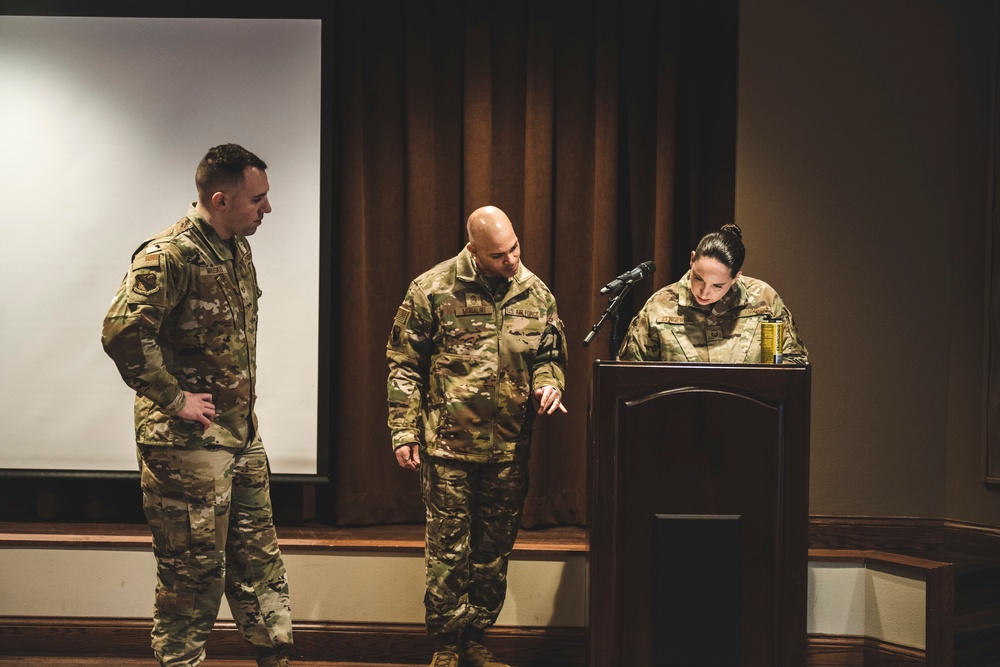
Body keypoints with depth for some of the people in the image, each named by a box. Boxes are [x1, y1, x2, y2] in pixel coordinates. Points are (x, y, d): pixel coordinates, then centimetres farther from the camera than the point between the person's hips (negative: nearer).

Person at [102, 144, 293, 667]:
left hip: (242, 437, 9)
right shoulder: (169, 254, -18)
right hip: (189, 442, -8)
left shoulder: (237, 248, 11)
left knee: (259, 560, 15)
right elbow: (121, 332, -29)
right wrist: (173, 398, -21)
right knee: (193, 571, 2)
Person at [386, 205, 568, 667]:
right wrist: (404, 431, -7)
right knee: (448, 550, 2)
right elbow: (404, 365, -3)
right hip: (448, 444, -4)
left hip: (510, 448, 4)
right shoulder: (432, 290, -6)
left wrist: (548, 383, -6)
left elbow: (550, 355, 17)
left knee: (495, 550, 12)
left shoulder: (535, 292, 5)